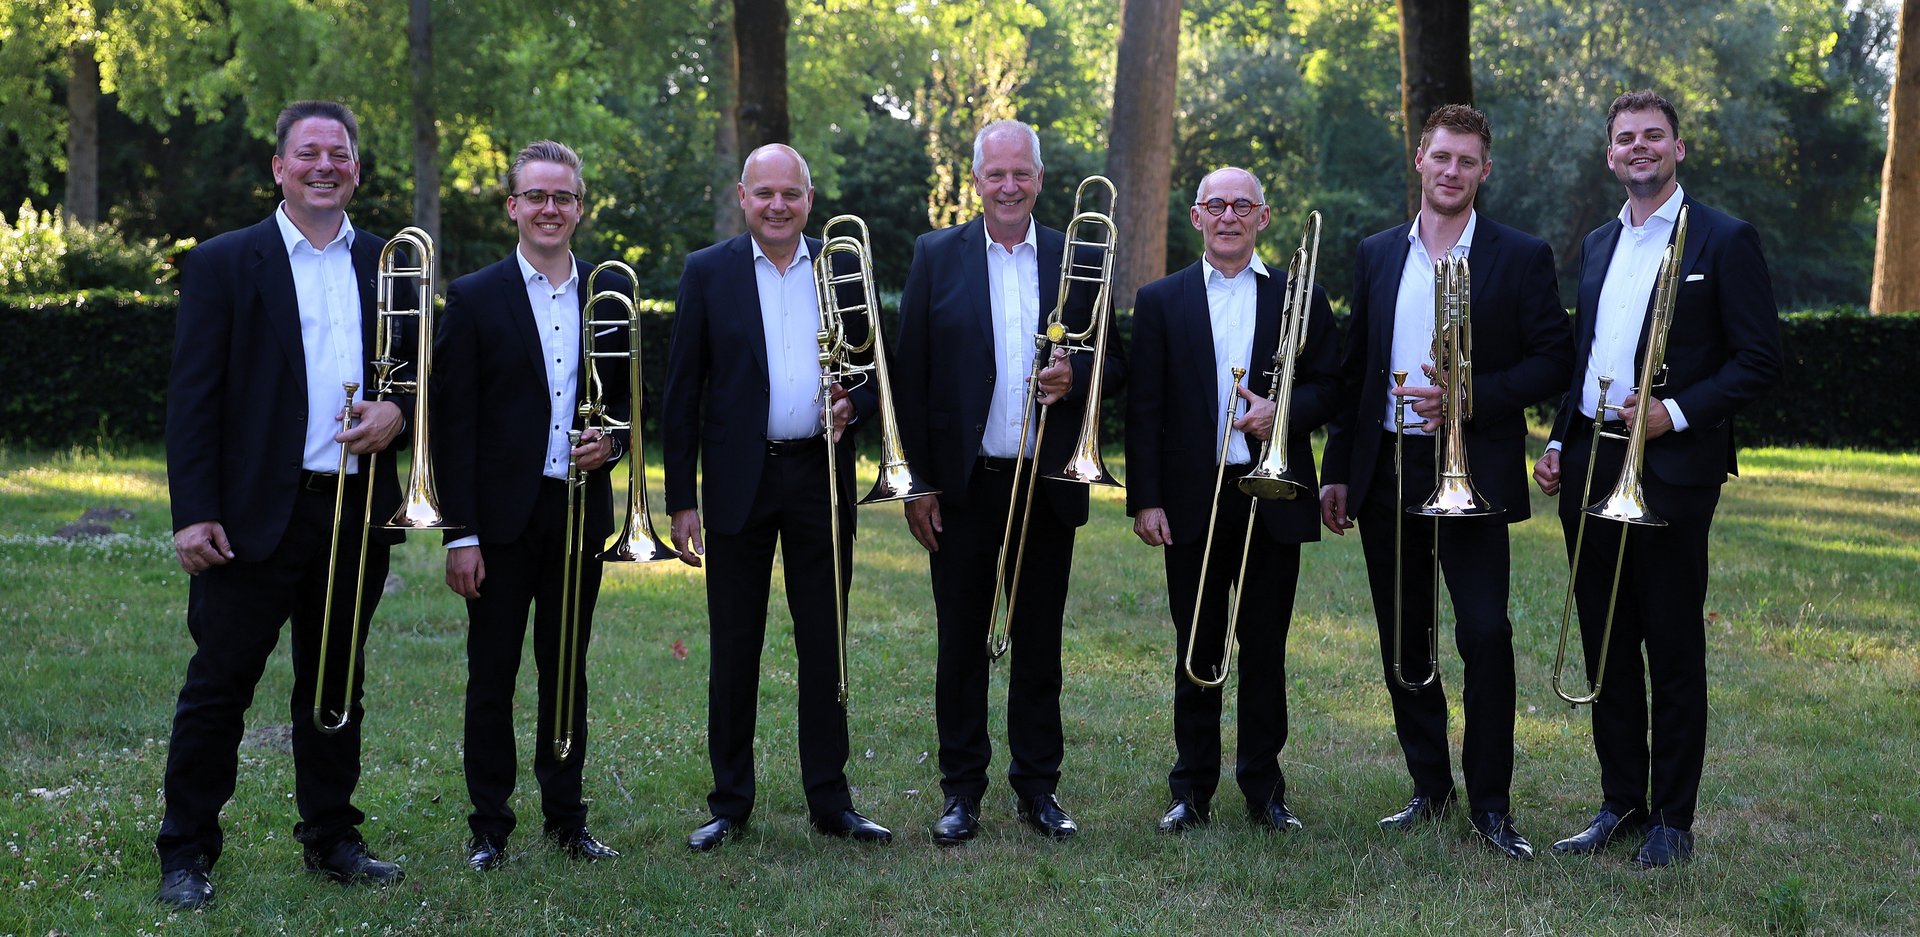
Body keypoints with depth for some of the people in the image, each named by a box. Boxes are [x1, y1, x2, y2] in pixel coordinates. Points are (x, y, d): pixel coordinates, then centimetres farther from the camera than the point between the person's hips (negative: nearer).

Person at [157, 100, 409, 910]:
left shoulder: (389, 264, 11)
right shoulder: (224, 264, 0)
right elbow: (192, 397, -5)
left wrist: (398, 410, -8)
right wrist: (194, 512, -12)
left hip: (359, 509, 4)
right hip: (256, 514, -4)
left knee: (336, 684, 13)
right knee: (218, 685, 2)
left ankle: (332, 841, 24)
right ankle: (185, 855, 12)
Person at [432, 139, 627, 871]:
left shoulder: (610, 293, 8)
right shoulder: (474, 300, -2)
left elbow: (630, 395, 16)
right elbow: (453, 424, -5)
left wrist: (612, 439, -8)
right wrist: (460, 535, -11)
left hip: (581, 509, 3)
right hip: (503, 515, -3)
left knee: (568, 671, 11)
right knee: (492, 676, 4)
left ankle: (566, 818, 21)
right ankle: (489, 826, 14)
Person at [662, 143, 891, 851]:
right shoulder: (708, 271, 2)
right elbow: (682, 390, 1)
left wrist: (853, 404, -11)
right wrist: (680, 499, -4)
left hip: (822, 476, 2)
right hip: (740, 481, -1)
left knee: (825, 643, 6)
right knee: (734, 648, 5)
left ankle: (830, 799, 16)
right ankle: (730, 803, 16)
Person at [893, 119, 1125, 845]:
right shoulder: (937, 255, 2)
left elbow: (1114, 363, 9)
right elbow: (910, 376, 0)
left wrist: (1074, 375, -15)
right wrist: (917, 483, -5)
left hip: (1047, 485, 1)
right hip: (963, 486, -1)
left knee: (1040, 643, 8)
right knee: (961, 642, 5)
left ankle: (1038, 786, 19)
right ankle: (962, 791, 15)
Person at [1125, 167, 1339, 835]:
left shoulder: (1299, 298, 8)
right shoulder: (1160, 302, 6)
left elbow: (1330, 387, 6)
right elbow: (1143, 409, 2)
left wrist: (1284, 410, -15)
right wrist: (1145, 499, -5)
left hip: (1273, 500, 0)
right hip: (1193, 502, 0)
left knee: (1265, 648, 6)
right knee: (1195, 650, 5)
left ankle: (1264, 789, 16)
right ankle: (1192, 791, 14)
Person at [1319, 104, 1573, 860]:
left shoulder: (1521, 257, 0)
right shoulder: (1377, 255, 11)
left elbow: (1552, 361, -3)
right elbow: (1355, 368, 13)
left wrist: (1469, 397, -17)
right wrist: (1338, 470, 9)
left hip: (1473, 474, -4)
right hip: (1386, 471, 4)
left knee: (1485, 635, -8)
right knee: (1403, 636, 9)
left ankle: (1491, 804, 3)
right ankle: (1429, 788, 21)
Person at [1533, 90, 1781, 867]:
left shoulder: (1725, 241, -3)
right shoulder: (1596, 246, 16)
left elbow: (1760, 360, -7)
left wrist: (1675, 413, -17)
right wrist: (1559, 444, 9)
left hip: (1672, 470, -6)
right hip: (1589, 467, 6)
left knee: (1674, 649, 1)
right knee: (1606, 645, 10)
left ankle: (1673, 818, 10)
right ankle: (1621, 802, 20)